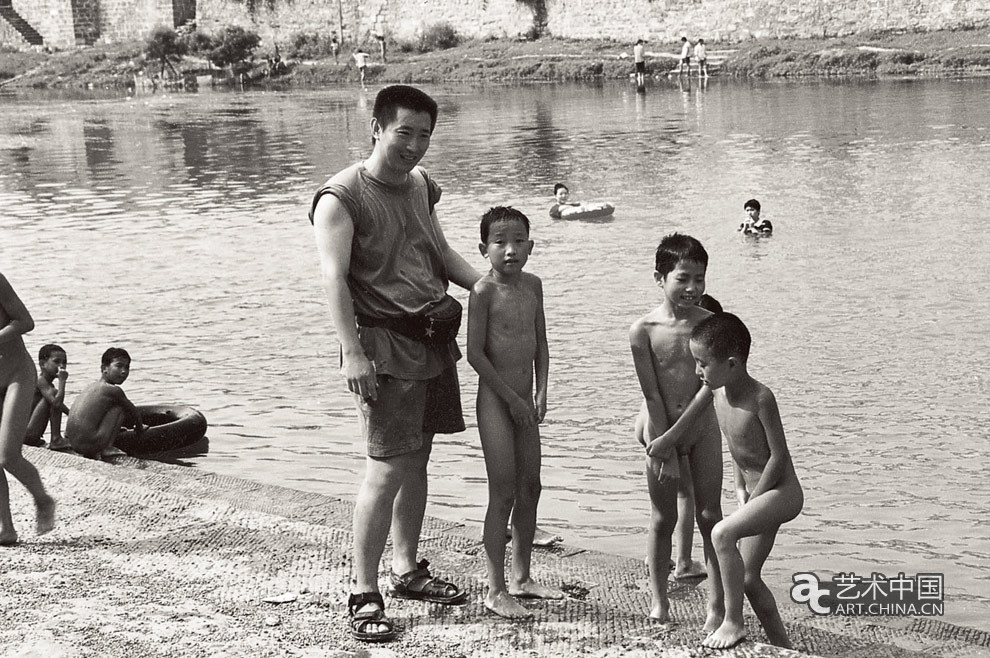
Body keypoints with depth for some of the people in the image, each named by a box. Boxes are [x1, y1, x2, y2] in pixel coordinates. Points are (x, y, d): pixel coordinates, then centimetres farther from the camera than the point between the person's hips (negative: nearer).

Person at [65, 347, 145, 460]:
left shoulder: (91, 387, 19)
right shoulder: (114, 390, -5)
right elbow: (134, 413, 7)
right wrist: (139, 428, 29)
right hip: (90, 444, -8)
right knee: (120, 408, 1)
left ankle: (91, 454, 18)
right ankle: (107, 448, 0)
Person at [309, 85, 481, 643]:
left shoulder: (420, 185, 13)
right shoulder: (342, 197, -11)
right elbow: (335, 278, -17)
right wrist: (353, 353, -25)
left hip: (433, 336, 8)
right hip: (385, 342, -7)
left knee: (418, 459, 14)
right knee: (388, 468, -11)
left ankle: (409, 570, 28)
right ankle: (364, 595, -4)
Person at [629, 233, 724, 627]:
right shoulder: (643, 329, -12)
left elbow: (708, 386, -13)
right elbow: (652, 393, -11)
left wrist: (671, 438, -16)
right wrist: (664, 452, -11)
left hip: (701, 426, 1)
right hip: (660, 430, -1)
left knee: (710, 517, 4)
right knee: (663, 519, 9)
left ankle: (717, 605, 11)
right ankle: (658, 603, 21)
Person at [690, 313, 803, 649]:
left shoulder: (760, 397, -24)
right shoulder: (720, 394, -1)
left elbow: (779, 456, -21)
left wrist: (753, 498, -15)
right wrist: (740, 488, 8)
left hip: (782, 491, -9)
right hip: (757, 491, 9)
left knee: (723, 532, -29)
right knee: (749, 579, 13)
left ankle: (733, 622, -17)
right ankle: (783, 648, 28)